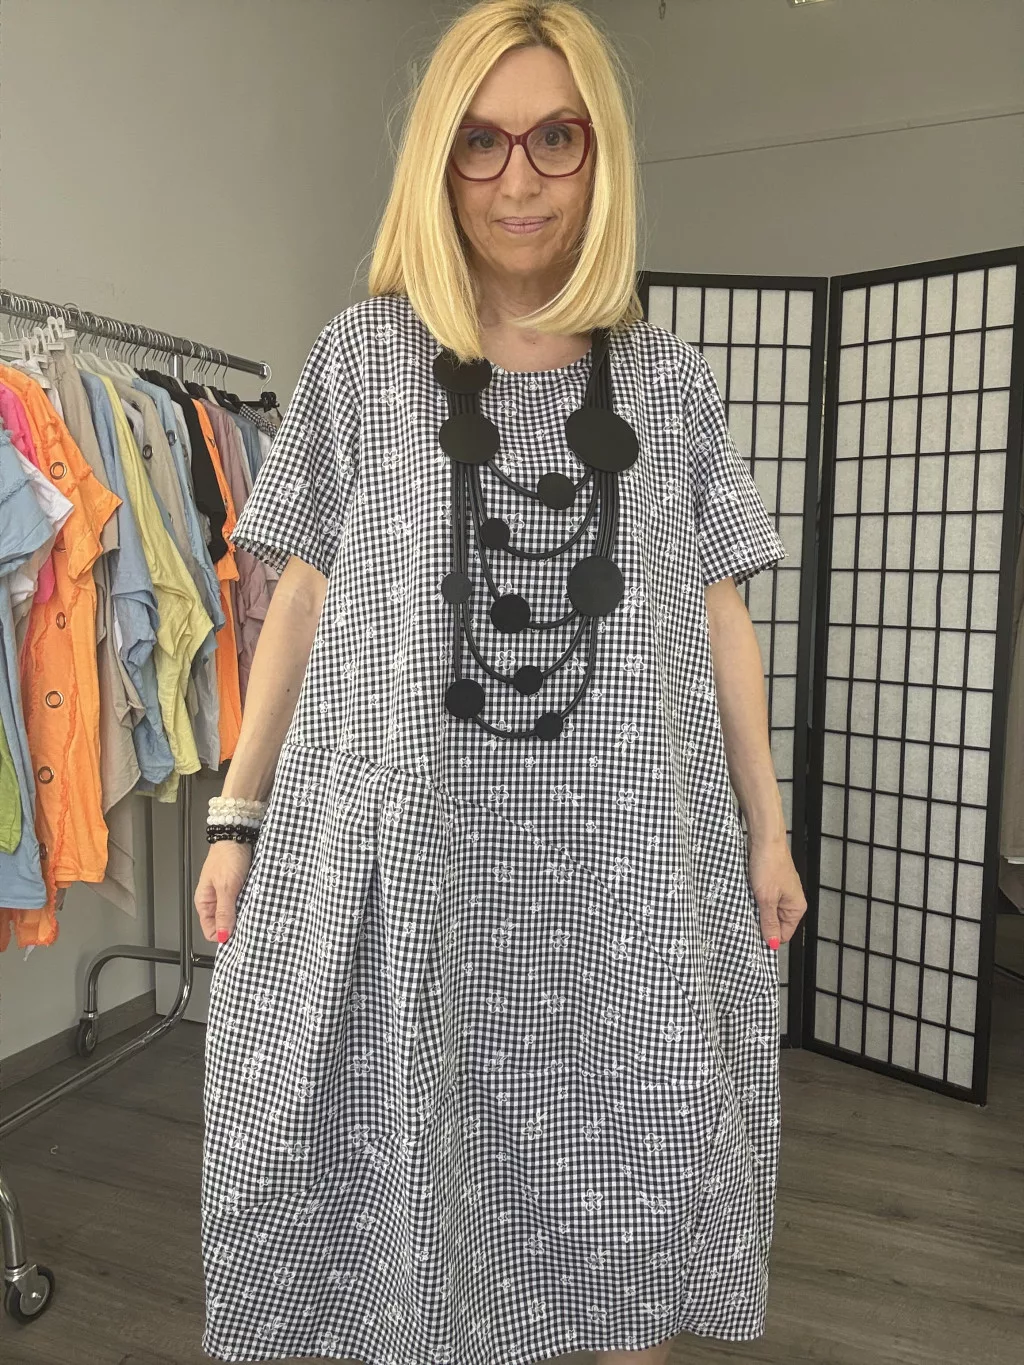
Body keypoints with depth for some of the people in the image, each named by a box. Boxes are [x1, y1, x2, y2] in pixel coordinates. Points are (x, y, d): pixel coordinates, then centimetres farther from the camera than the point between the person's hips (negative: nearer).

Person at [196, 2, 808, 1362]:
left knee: (640, 1162, 10)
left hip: (623, 848, 2)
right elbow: (304, 594, 5)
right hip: (406, 842, -1)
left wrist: (766, 824, 8)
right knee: (406, 1162, 8)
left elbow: (718, 610, 9)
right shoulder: (365, 353, 6)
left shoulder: (672, 378, 8)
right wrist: (239, 813, 3)